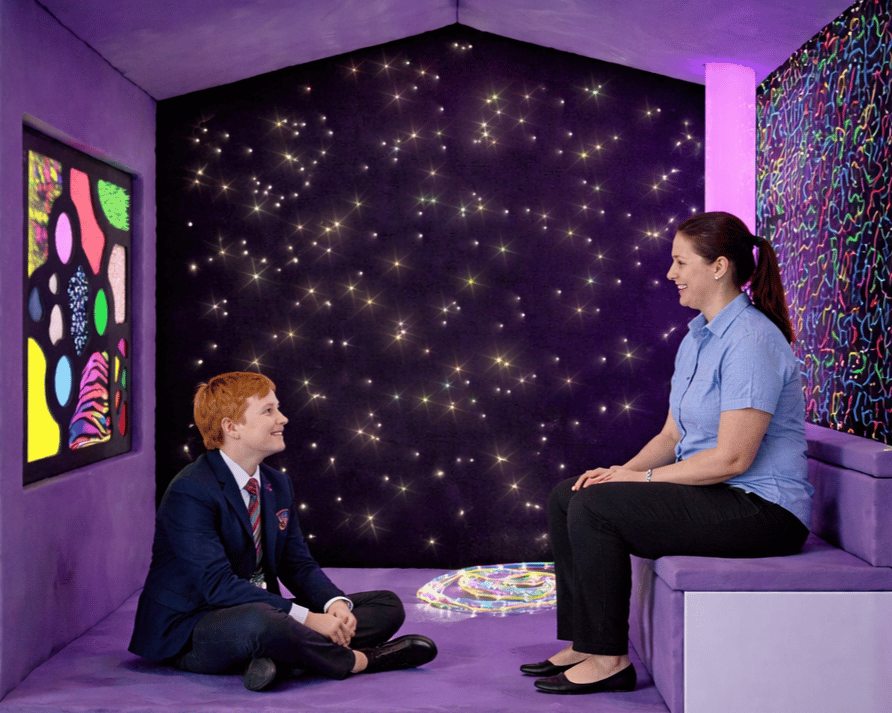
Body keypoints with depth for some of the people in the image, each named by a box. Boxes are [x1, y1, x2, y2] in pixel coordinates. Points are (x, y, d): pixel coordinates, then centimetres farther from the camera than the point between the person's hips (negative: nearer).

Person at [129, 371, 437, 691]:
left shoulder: (277, 484, 10)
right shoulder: (190, 493, -18)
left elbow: (298, 563, 11)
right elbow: (217, 585, -26)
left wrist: (335, 602, -13)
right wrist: (305, 617, -31)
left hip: (260, 613, 9)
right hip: (190, 634, -9)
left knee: (387, 605, 1)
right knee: (258, 621, -44)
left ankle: (281, 657, -24)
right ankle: (357, 660, -18)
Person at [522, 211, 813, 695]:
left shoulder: (750, 341, -18)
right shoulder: (696, 338, 13)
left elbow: (732, 458, -23)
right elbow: (672, 435, 17)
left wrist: (644, 477, -15)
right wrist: (625, 470, -1)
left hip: (761, 508, -10)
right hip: (711, 492, 10)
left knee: (596, 507, -21)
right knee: (566, 497, 2)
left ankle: (609, 659, -9)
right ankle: (583, 644, 6)